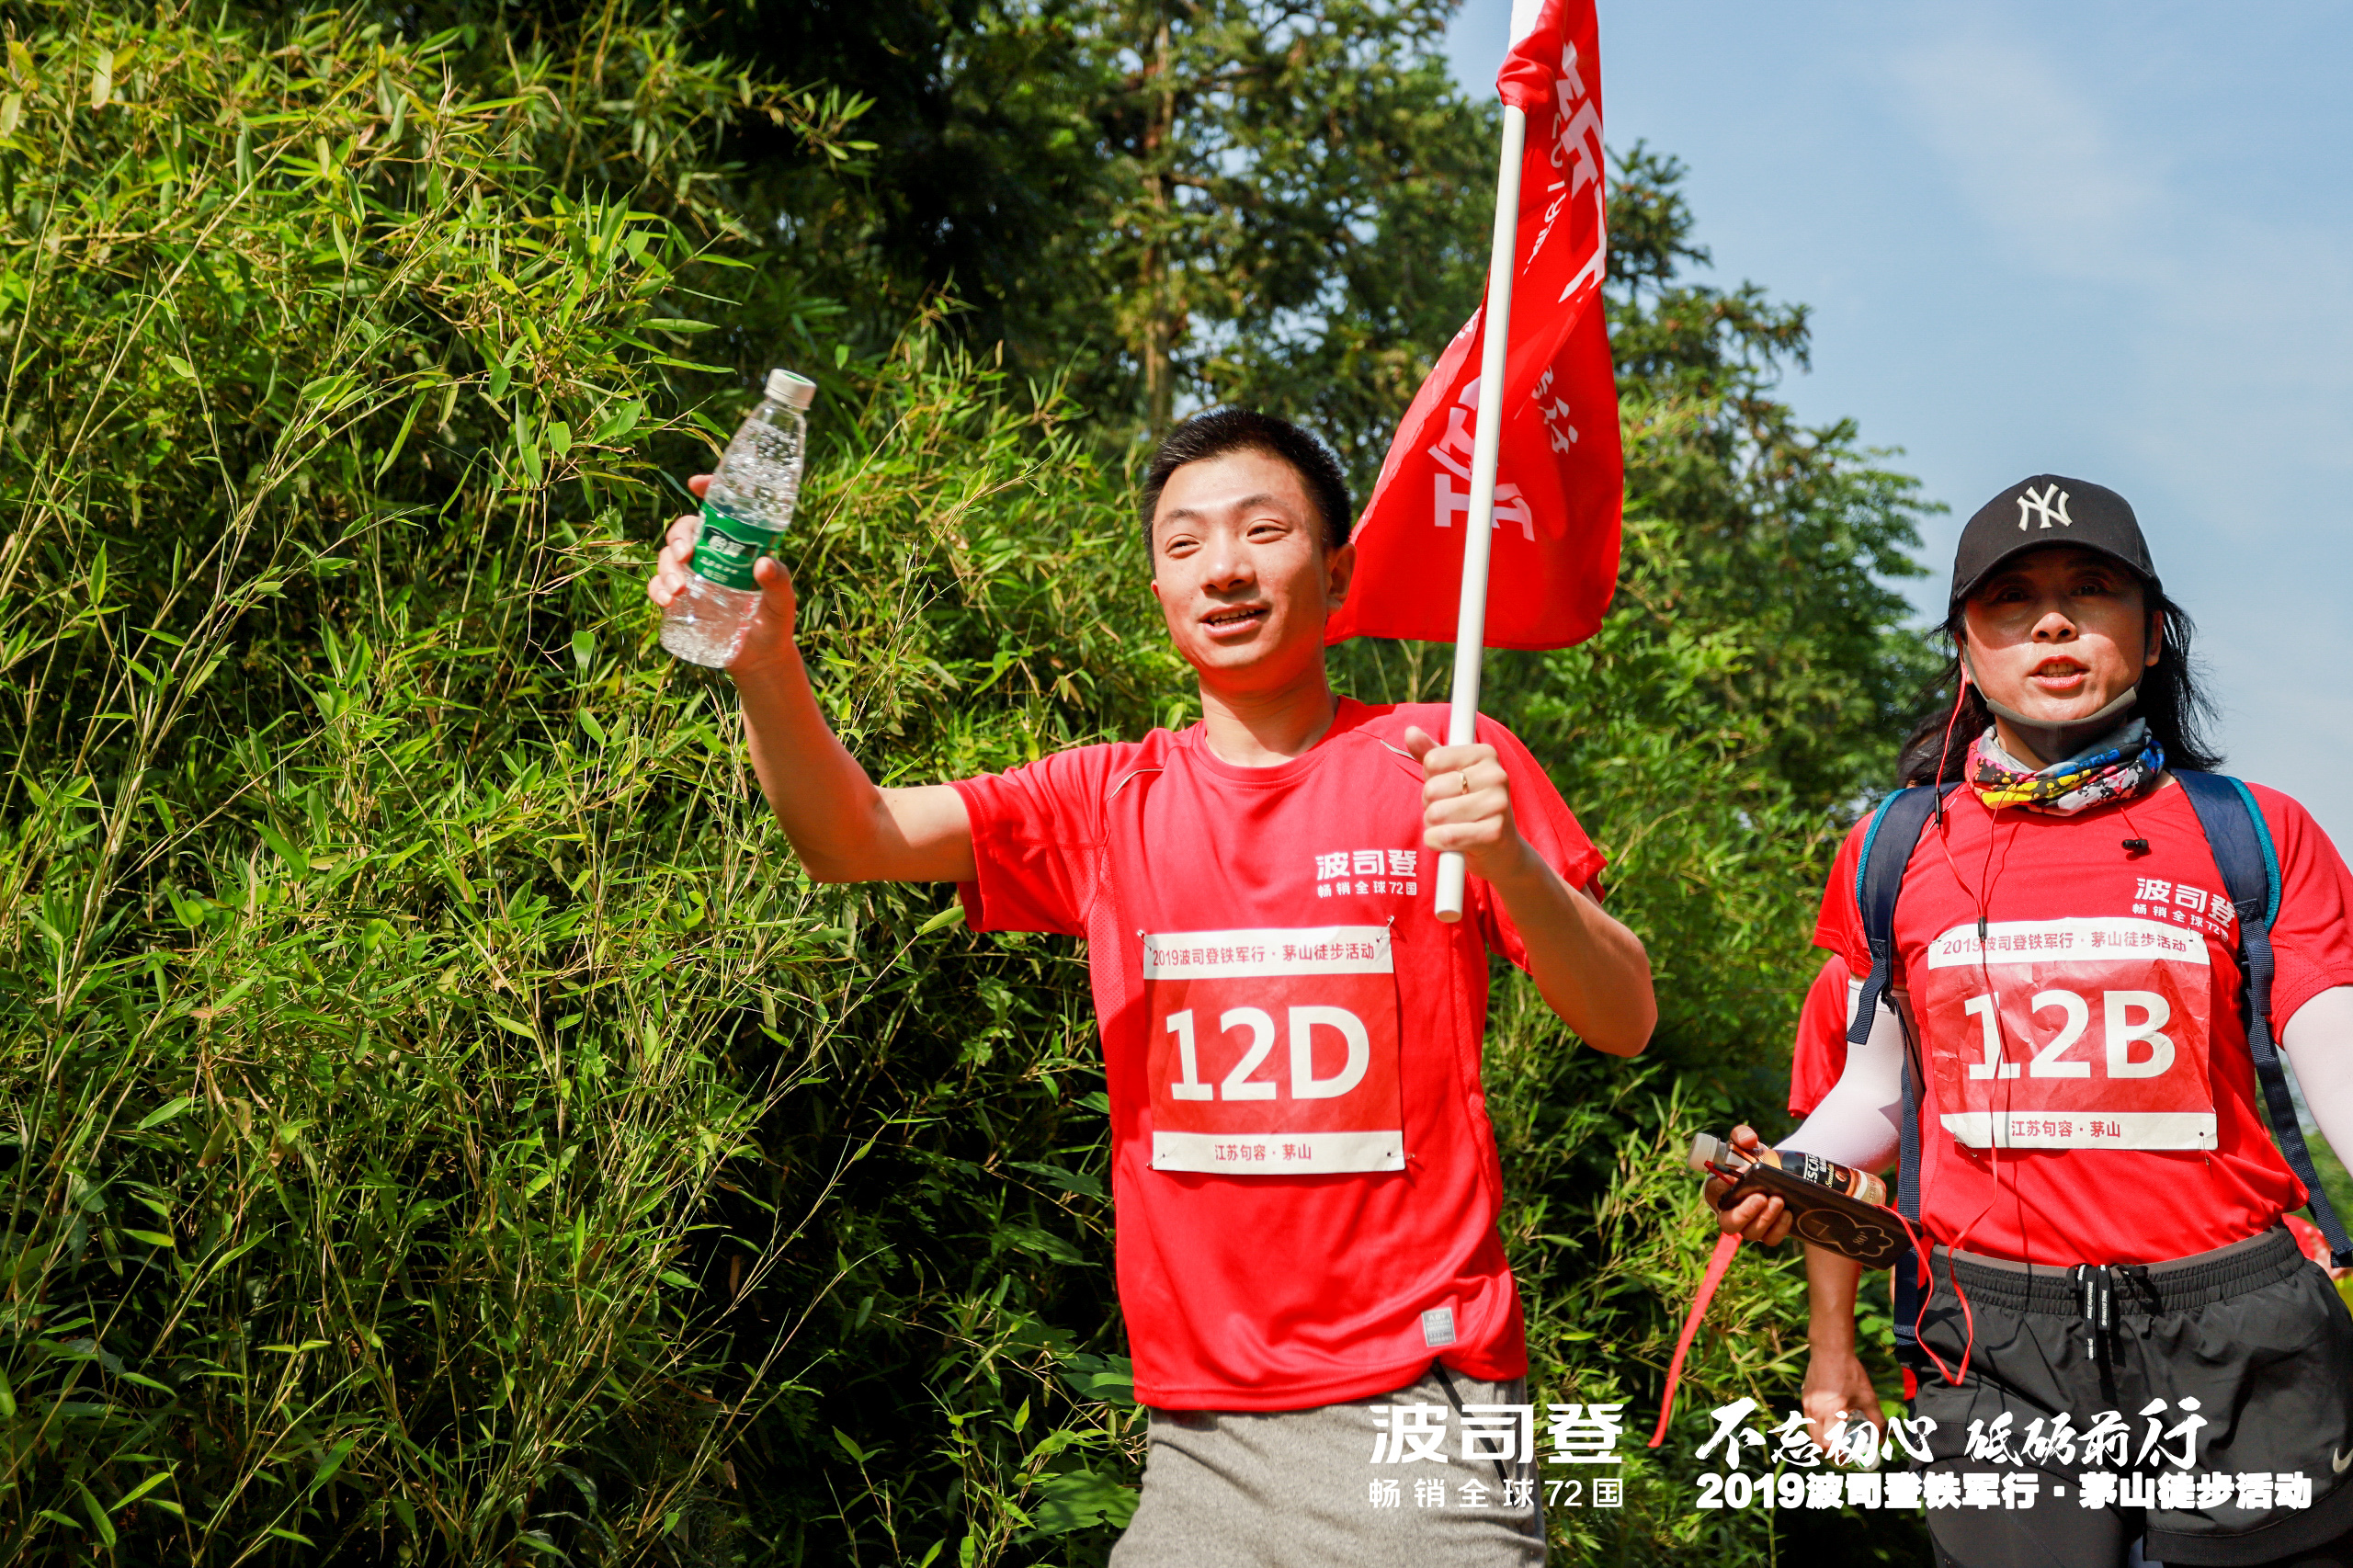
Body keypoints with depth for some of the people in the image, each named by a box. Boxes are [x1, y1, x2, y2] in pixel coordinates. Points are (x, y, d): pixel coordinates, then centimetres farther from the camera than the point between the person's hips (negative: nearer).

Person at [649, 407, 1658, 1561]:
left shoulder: (1440, 766, 1)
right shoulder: (1109, 802, 8)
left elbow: (1626, 1025, -2)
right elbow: (854, 838, -5)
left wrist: (1510, 863, -21)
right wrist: (767, 664, -24)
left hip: (1413, 1411, -2)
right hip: (1200, 1429, 3)